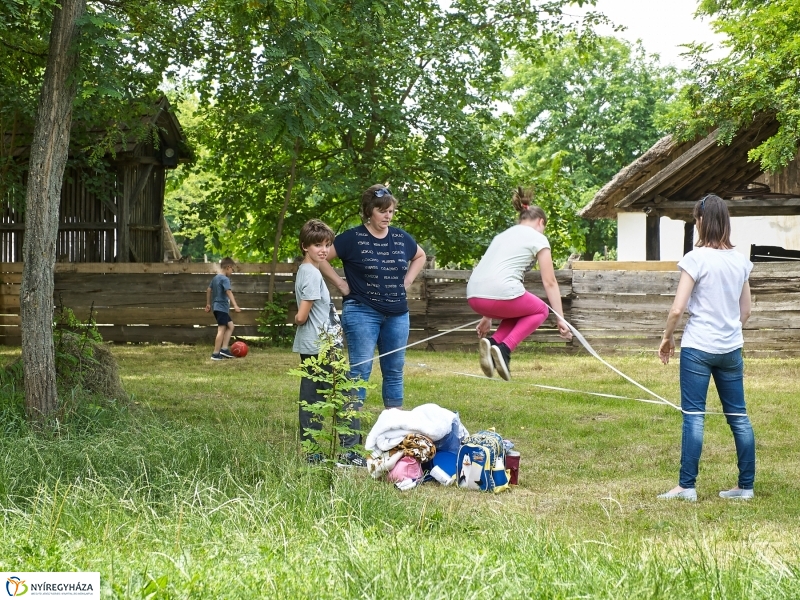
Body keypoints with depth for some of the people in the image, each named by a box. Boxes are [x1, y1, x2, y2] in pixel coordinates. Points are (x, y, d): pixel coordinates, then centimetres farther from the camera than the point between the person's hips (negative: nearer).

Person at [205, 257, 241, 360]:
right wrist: (235, 305, -38)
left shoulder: (215, 278, 15)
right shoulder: (225, 279, -14)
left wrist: (208, 304, 33)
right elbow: (228, 292, -28)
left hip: (217, 307, 10)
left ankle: (224, 349, 11)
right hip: (222, 307, -10)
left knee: (230, 325, 17)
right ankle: (216, 354, -9)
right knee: (221, 329, -9)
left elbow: (208, 290, 24)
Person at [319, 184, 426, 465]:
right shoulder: (352, 238, -8)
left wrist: (407, 281, 10)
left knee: (394, 372, 10)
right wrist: (342, 285, -8)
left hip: (397, 314, 5)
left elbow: (421, 256, 24)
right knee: (360, 372, -7)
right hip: (362, 313, -5)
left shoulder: (401, 238, 6)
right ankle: (349, 442, -6)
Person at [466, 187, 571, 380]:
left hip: (474, 297, 6)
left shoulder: (503, 235, 29)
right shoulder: (538, 238, 11)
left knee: (519, 310, 34)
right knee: (540, 310, 24)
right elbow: (549, 282, 7)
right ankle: (504, 349, 1)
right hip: (501, 293, -6)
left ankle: (492, 342, 6)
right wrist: (560, 318, 10)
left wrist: (487, 316, 39)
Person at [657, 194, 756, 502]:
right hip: (731, 348, 5)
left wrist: (667, 338, 1)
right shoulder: (740, 261, 5)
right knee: (738, 416, 10)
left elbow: (677, 308, -14)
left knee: (694, 416, -2)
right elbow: (745, 311, 12)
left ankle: (686, 486, 0)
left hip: (698, 347, -5)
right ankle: (746, 485, 14)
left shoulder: (696, 259, -12)